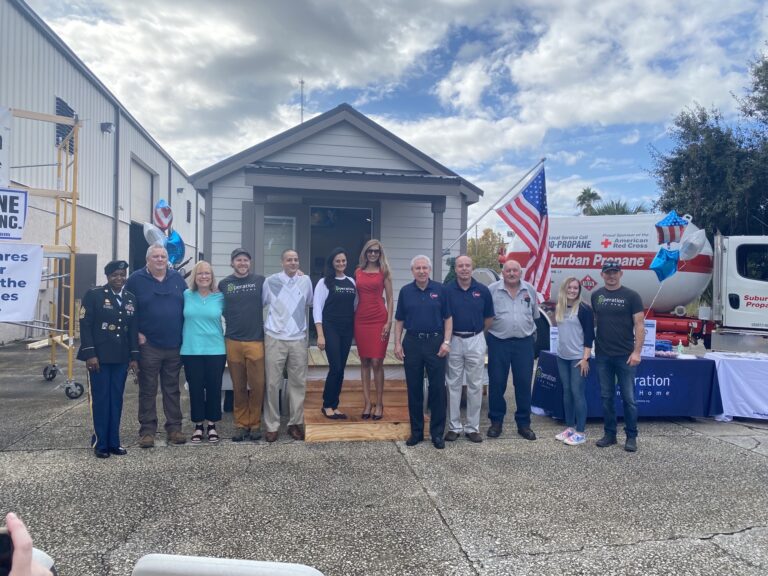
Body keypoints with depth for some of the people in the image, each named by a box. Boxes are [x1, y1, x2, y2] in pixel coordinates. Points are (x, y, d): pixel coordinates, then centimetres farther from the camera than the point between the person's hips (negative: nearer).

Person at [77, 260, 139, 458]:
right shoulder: (94, 295, -3)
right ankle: (100, 443, 12)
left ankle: (113, 442, 16)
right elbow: (85, 325, -7)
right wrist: (90, 354, -14)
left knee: (116, 400, 8)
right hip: (99, 356, -4)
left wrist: (134, 357, 7)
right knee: (100, 399, 1)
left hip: (121, 358, 4)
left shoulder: (131, 299, 10)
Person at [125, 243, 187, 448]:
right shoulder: (136, 279, -2)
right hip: (148, 345, -3)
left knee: (172, 389, 10)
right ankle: (147, 430, 14)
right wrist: (136, 333, -7)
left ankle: (174, 427, 18)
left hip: (174, 345, 3)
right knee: (148, 390, 5)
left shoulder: (177, 278, 8)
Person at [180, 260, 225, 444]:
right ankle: (198, 425, 21)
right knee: (195, 389, 6)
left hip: (216, 350, 0)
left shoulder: (220, 297, 1)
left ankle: (212, 425, 20)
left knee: (214, 388, 5)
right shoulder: (186, 295, 3)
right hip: (191, 350, 1)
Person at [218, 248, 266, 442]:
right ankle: (241, 424, 20)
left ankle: (255, 424, 15)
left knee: (257, 385, 0)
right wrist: (231, 320, 6)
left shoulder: (260, 280, 1)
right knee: (238, 387, 8)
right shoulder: (224, 284, 6)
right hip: (233, 341, 1)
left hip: (256, 340, -1)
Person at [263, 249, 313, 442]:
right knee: (273, 383, 2)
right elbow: (260, 304, 7)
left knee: (298, 383, 7)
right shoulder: (270, 281, -1)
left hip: (298, 339, 2)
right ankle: (272, 426, 12)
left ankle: (295, 423, 20)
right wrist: (266, 324, 7)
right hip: (275, 339, -2)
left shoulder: (305, 281, 4)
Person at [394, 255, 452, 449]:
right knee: (414, 389, 7)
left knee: (438, 388, 1)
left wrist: (446, 342, -6)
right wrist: (397, 343, 1)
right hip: (412, 343, 2)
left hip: (435, 342, -1)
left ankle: (437, 433, 13)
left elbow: (448, 318, 2)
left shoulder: (440, 289, 1)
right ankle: (416, 431, 20)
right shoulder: (405, 291, 6)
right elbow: (399, 320, 9)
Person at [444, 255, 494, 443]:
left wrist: (478, 333, 9)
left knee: (475, 386, 6)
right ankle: (454, 426, 15)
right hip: (454, 341, -1)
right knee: (453, 385, 6)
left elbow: (489, 317, 10)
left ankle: (473, 427, 16)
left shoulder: (482, 290, 1)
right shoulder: (447, 290, -3)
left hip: (476, 341, 1)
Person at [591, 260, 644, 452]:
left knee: (628, 397, 2)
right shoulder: (596, 296, 7)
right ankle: (609, 434, 20)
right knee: (606, 397, 9)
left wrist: (637, 352, -12)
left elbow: (639, 325, -5)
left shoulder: (631, 296, -3)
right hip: (602, 355, 3)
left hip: (625, 355, -3)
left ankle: (631, 436, 14)